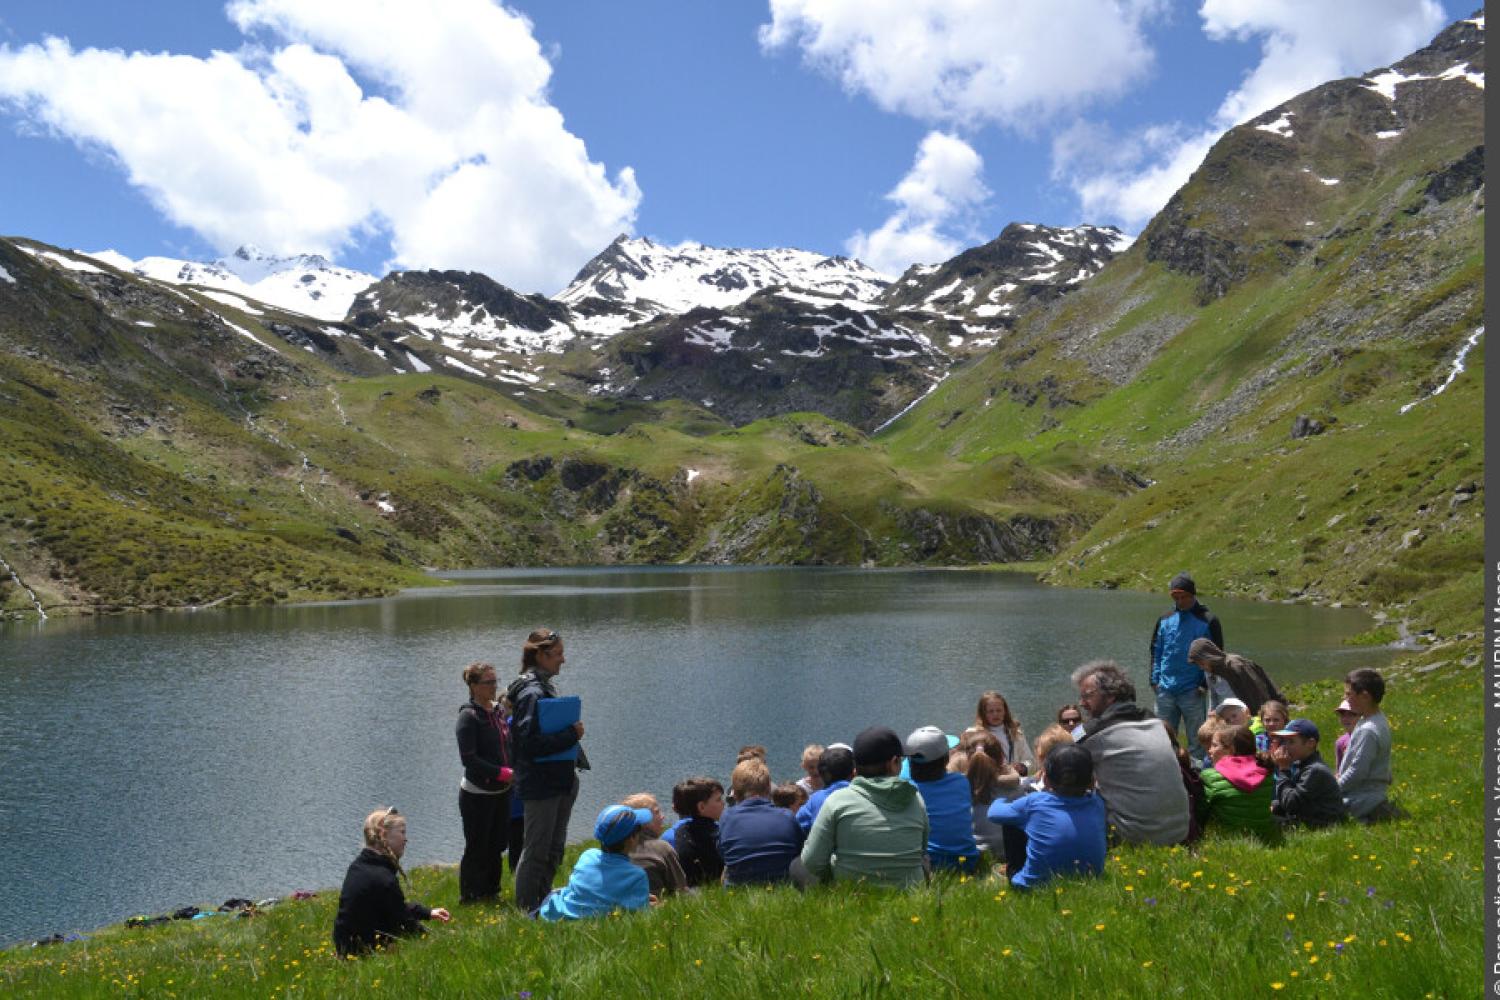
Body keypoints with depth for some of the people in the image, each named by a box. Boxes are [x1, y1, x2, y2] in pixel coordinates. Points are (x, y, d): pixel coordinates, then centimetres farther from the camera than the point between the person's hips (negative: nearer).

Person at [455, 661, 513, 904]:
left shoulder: (498, 711, 8)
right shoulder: (468, 716, -14)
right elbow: (468, 758, -20)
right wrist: (501, 773, -22)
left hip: (501, 791, 7)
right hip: (477, 794, -7)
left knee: (497, 845, 15)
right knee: (477, 848, 3)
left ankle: (491, 891, 29)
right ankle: (470, 896, 16)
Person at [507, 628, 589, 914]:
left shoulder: (544, 687, 13)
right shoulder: (531, 692, -18)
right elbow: (531, 743, -25)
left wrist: (572, 732, 9)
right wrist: (571, 735, -21)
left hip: (559, 782, 10)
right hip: (541, 785, -10)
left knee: (554, 849, 18)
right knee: (536, 852, 0)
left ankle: (542, 904, 30)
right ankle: (526, 910, 11)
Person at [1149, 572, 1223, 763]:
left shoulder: (1208, 621, -3)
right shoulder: (1165, 620, 8)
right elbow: (1155, 651, 14)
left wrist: (1205, 684, -8)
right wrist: (1155, 679, 5)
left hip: (1193, 692, -4)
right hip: (1165, 690, 4)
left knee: (1196, 742, 2)